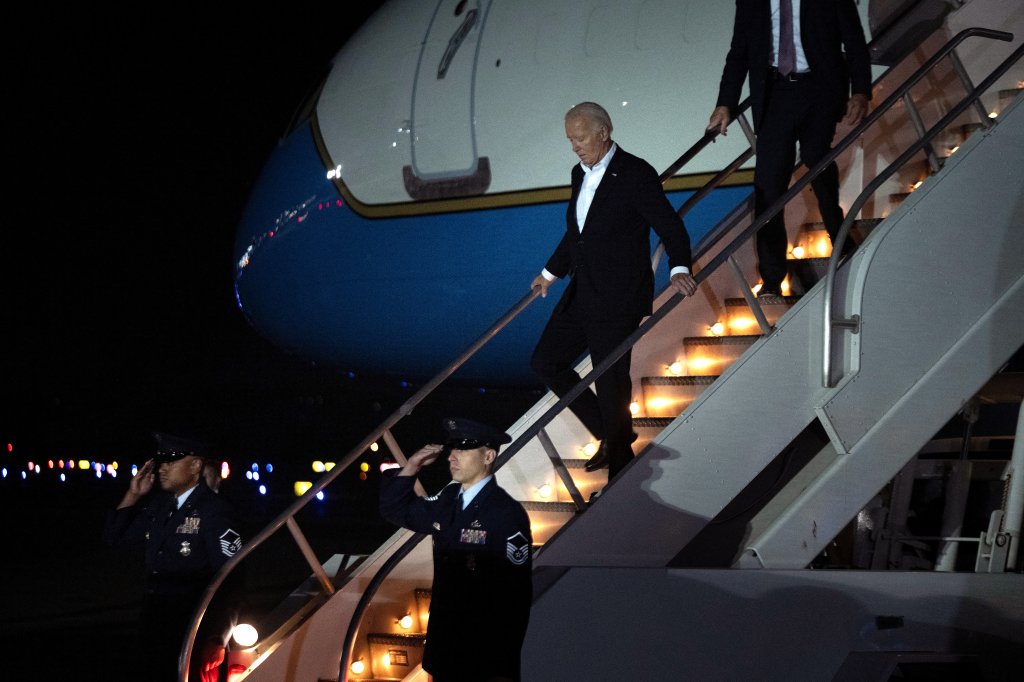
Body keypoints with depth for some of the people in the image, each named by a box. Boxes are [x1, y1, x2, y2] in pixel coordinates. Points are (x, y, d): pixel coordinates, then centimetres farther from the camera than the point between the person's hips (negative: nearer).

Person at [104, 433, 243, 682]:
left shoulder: (213, 511, -14)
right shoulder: (160, 504, 8)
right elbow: (115, 536, 16)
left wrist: (216, 638, -19)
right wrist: (134, 495, 3)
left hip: (194, 633, -7)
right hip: (154, 629, 7)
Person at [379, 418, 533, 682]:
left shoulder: (507, 514, -19)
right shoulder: (449, 498, 4)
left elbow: (515, 597, -20)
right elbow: (396, 510, 18)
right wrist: (411, 467, 0)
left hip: (484, 654, -7)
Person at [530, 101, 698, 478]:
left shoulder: (636, 174, -13)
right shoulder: (580, 174, 11)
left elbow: (670, 226, -17)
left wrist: (679, 270, -35)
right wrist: (552, 271, 36)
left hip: (617, 298, -9)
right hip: (582, 293, 9)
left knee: (611, 381, -4)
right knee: (545, 361, 11)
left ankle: (620, 470, 9)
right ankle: (608, 433, 23)